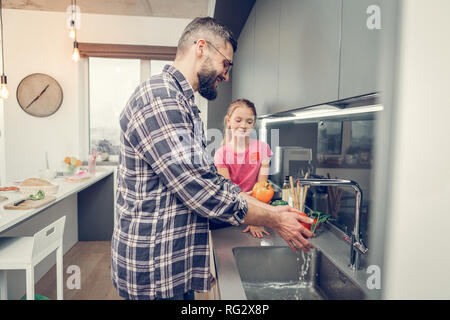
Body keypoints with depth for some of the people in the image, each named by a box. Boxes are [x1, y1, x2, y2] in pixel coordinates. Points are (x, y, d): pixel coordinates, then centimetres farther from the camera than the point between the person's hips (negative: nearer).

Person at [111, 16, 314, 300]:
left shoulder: (183, 105, 14)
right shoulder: (158, 96, -20)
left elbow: (212, 181, 11)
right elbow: (199, 190, -26)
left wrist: (272, 210, 3)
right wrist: (274, 221, -14)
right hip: (155, 272, -9)